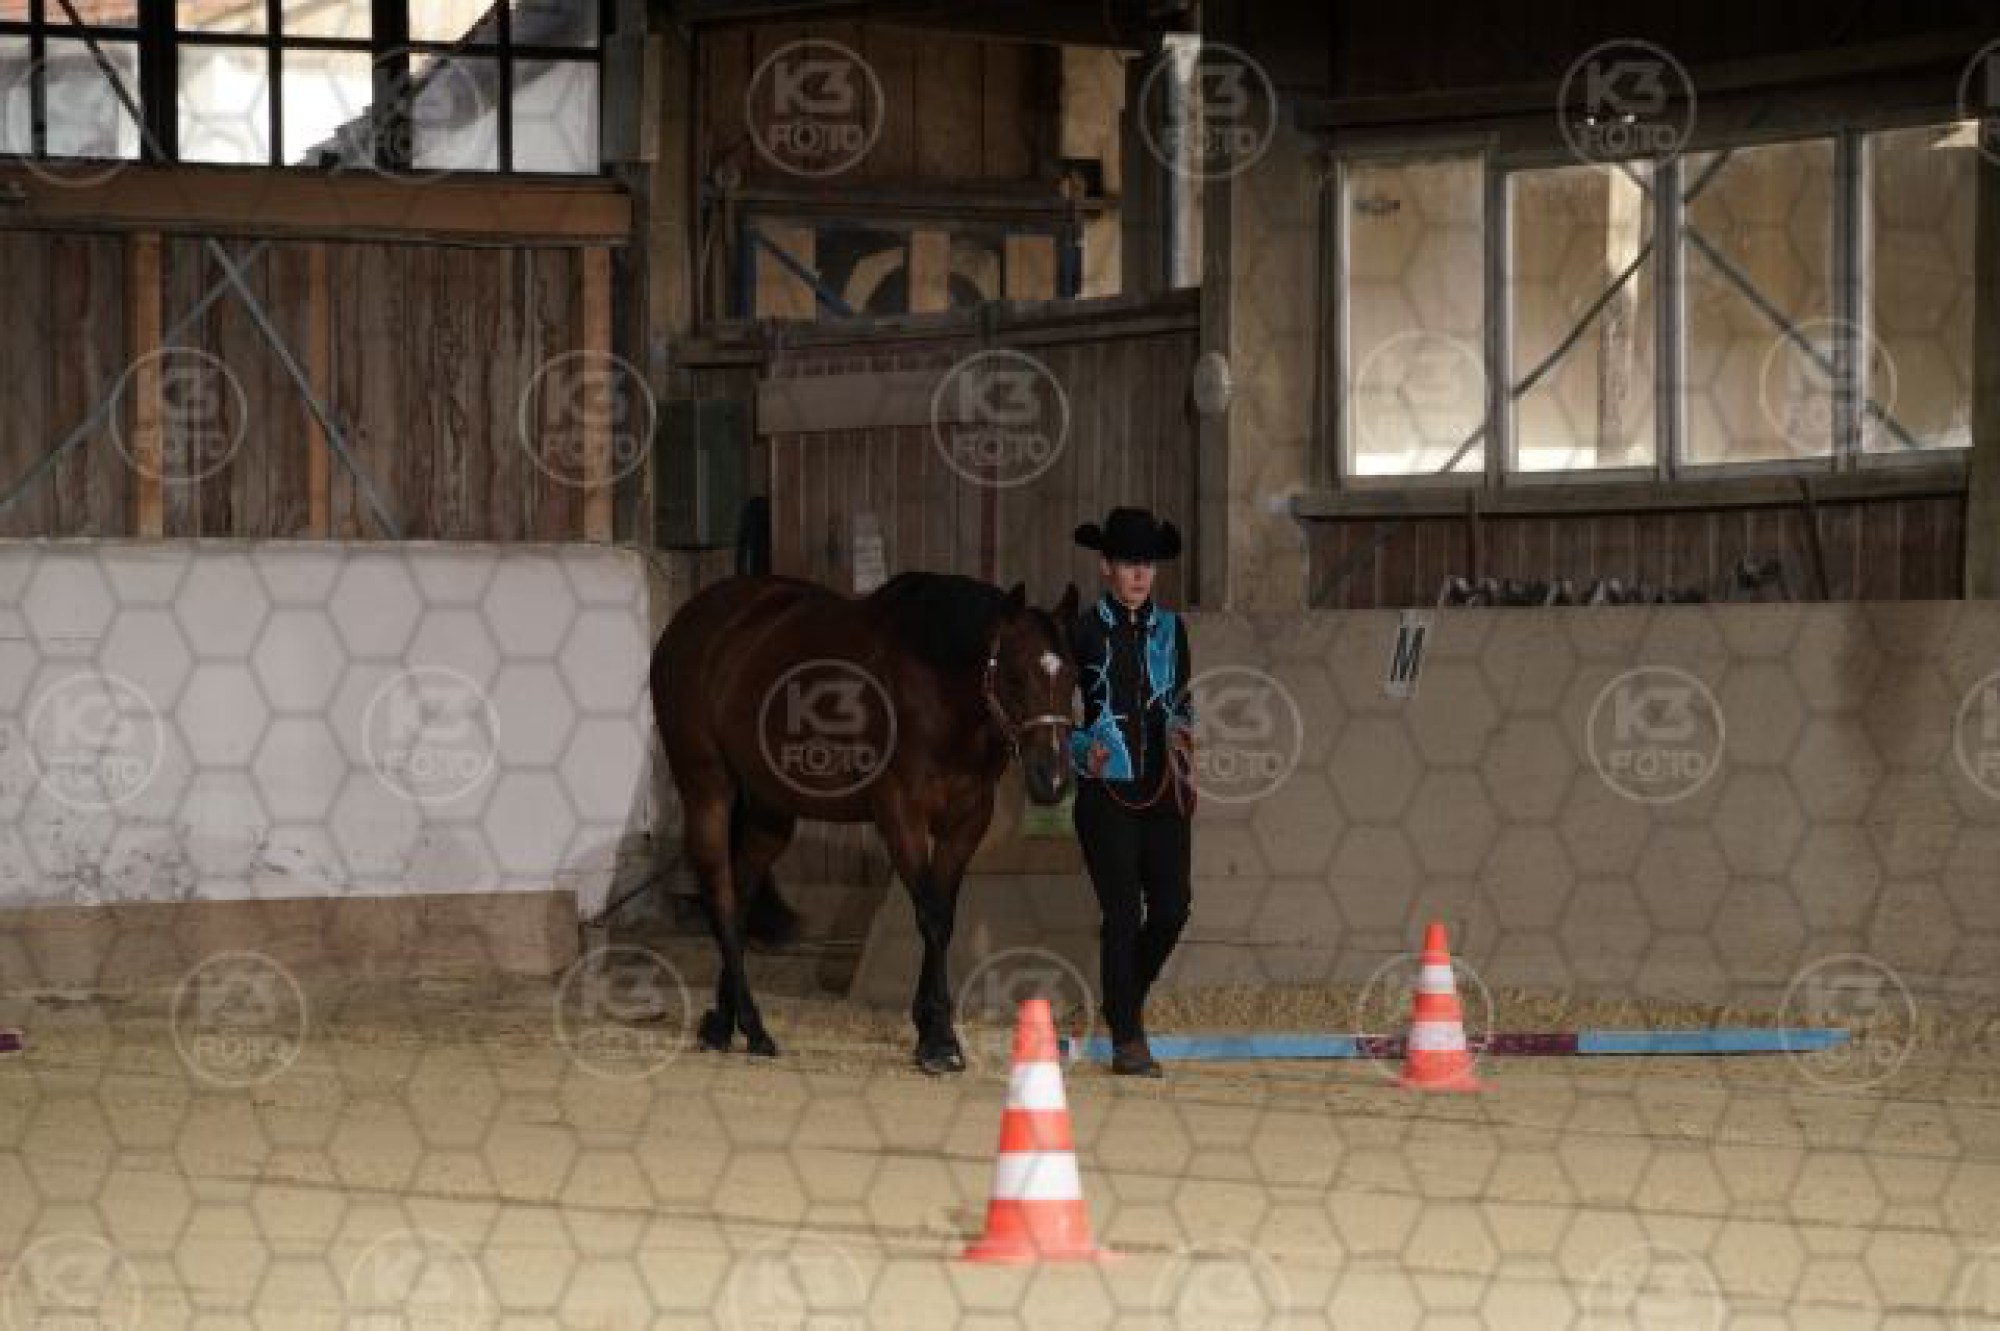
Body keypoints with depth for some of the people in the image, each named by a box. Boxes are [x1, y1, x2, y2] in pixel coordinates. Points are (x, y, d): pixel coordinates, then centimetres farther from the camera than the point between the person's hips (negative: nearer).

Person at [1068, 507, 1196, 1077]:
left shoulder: (1170, 629, 11)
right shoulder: (1084, 632, -2)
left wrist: (1181, 732, -1)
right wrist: (1083, 750, -15)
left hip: (1163, 790, 4)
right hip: (1107, 791, -4)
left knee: (1172, 908, 0)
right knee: (1123, 914, -4)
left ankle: (1127, 995, 28)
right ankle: (1127, 1042, 3)